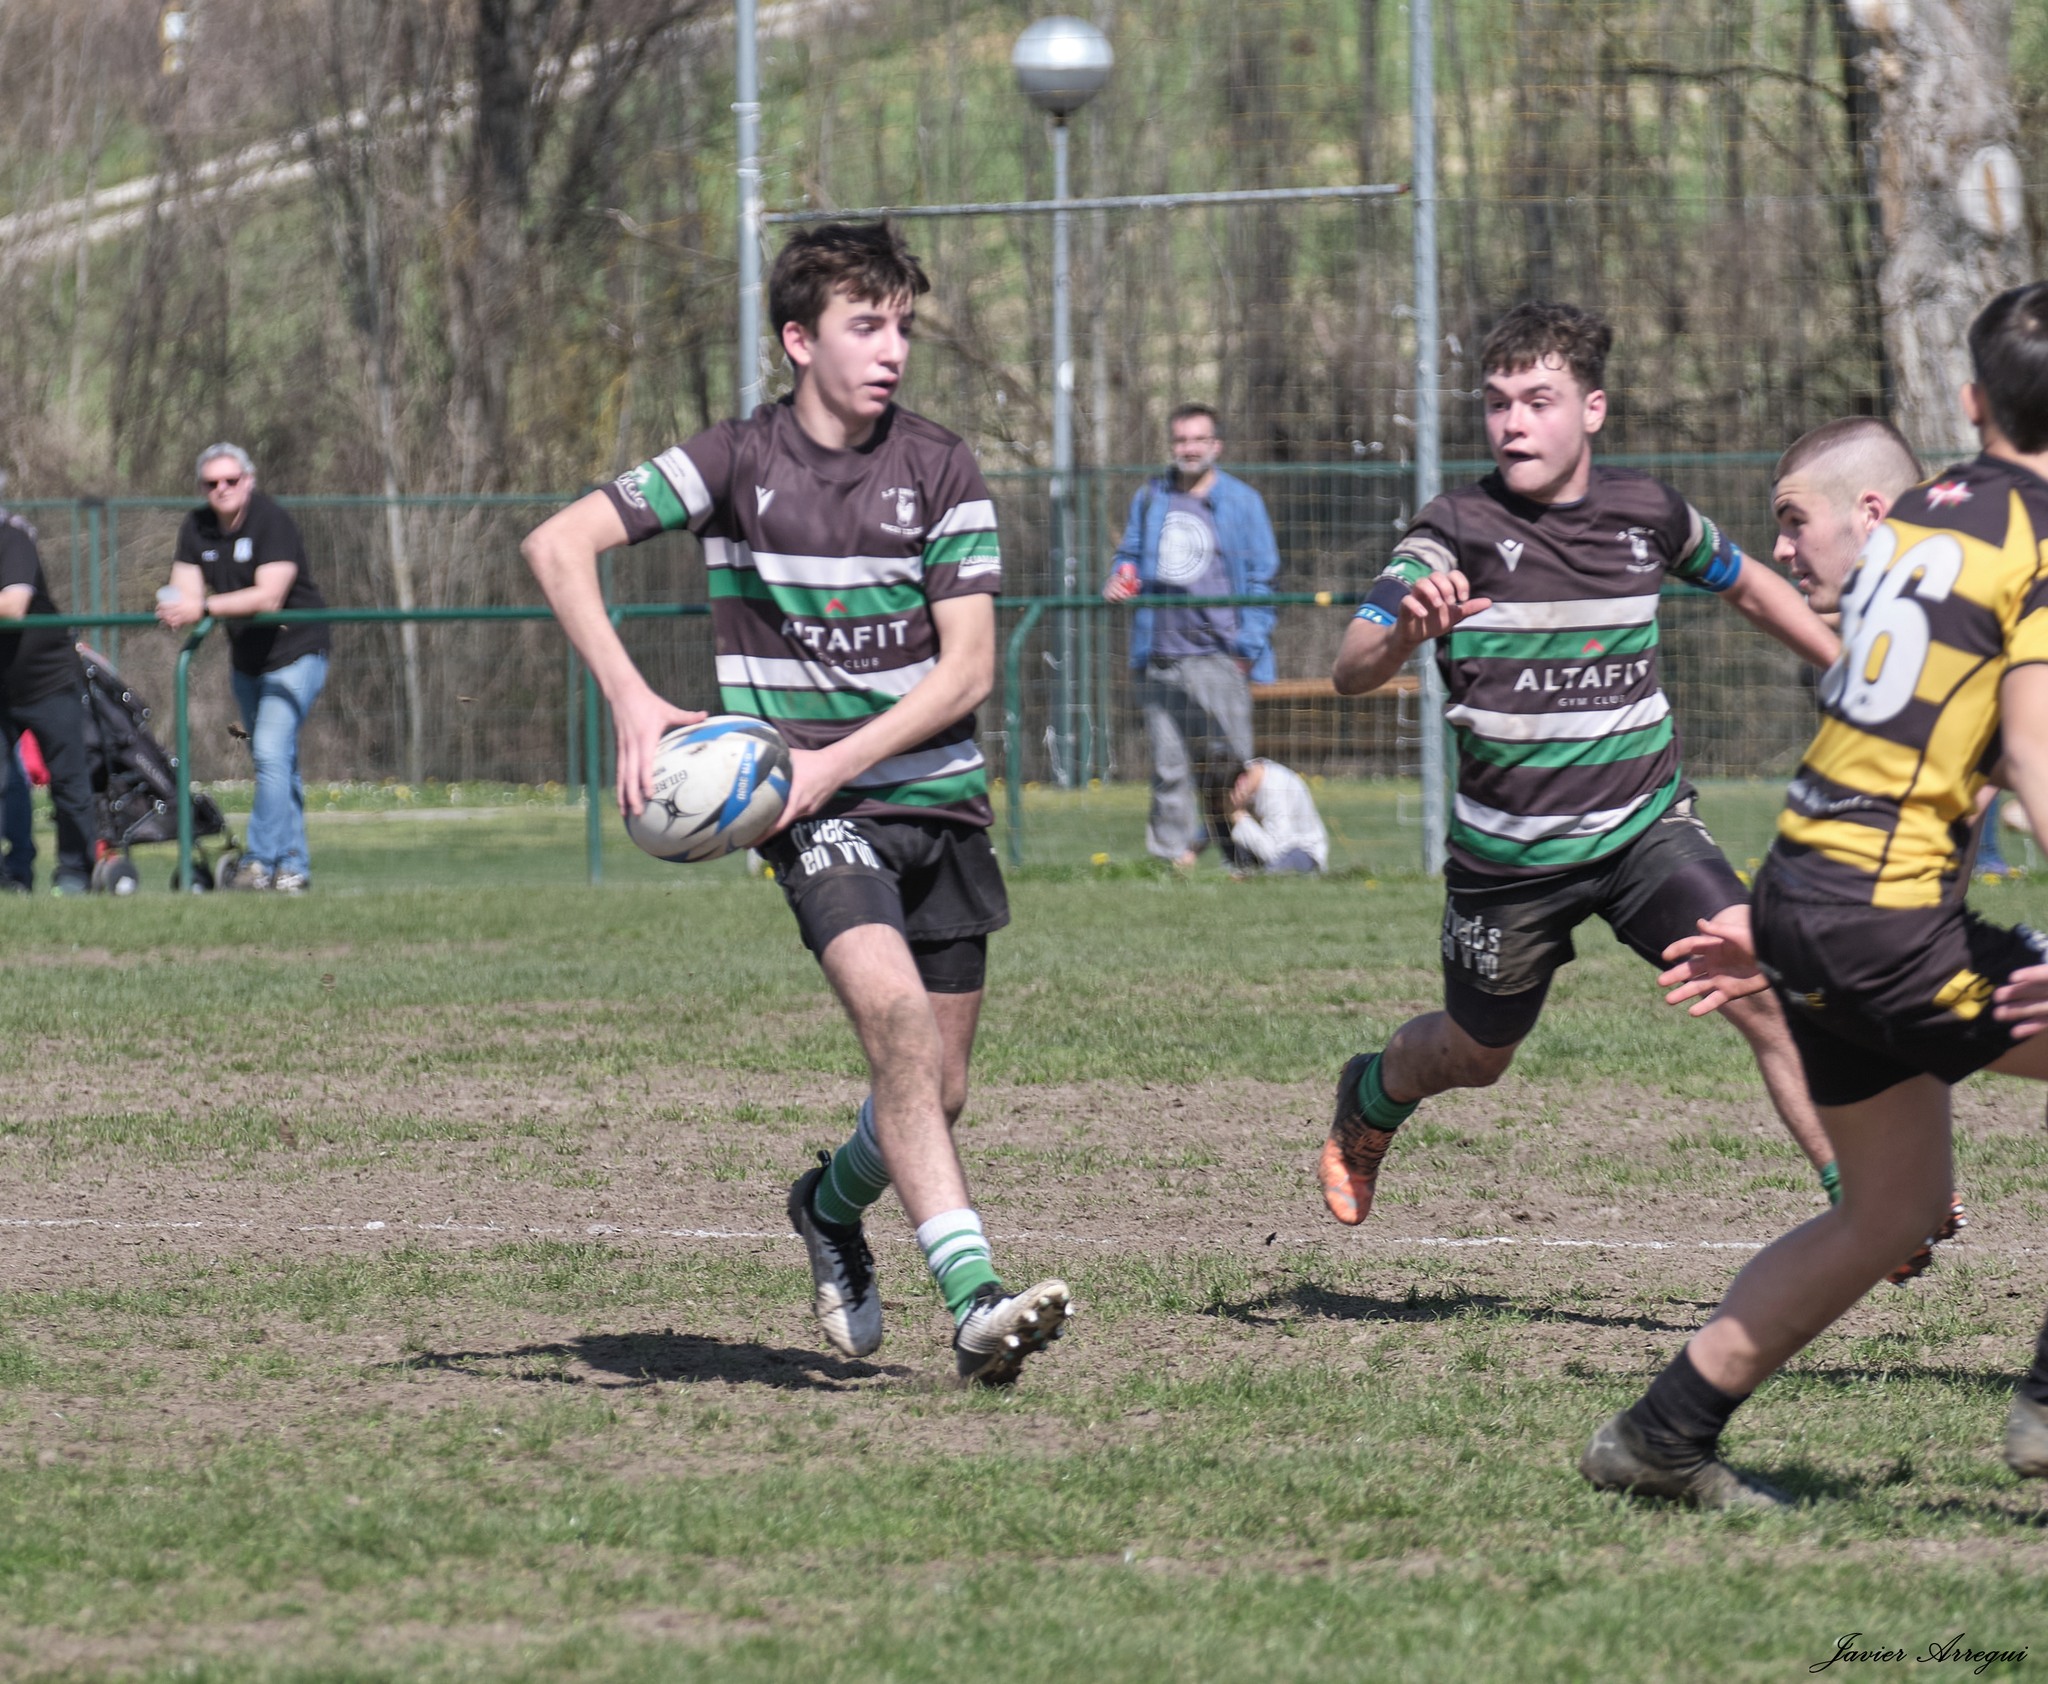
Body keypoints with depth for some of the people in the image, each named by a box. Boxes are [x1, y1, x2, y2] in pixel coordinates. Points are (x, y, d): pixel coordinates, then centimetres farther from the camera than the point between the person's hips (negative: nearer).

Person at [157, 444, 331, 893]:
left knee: (271, 753, -20)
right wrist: (174, 611, -30)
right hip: (246, 660, 7)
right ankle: (293, 868, 19)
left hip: (295, 653, -7)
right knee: (276, 765, 12)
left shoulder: (273, 522, -19)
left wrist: (204, 608, -37)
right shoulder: (197, 528, 2)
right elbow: (186, 594, -5)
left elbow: (269, 597, -29)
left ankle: (260, 864, -22)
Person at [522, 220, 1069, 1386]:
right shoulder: (737, 463, -2)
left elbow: (968, 669, -4)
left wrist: (835, 761, -15)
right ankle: (973, 1294, -31)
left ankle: (834, 1204, 40)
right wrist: (632, 700, -14)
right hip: (809, 807, -3)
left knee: (937, 1091, 6)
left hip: (936, 795, 3)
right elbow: (560, 544, -2)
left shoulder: (942, 471, 1)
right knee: (894, 1008, -27)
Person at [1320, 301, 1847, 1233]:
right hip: (1508, 851, -2)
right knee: (1473, 1057, 16)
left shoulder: (1649, 513, -2)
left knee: (1764, 998, -17)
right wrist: (1404, 631, -47)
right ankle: (1369, 1102, 50)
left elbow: (1748, 586, 20)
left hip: (1645, 829, 2)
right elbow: (1351, 672, -25)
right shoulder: (1456, 533, -14)